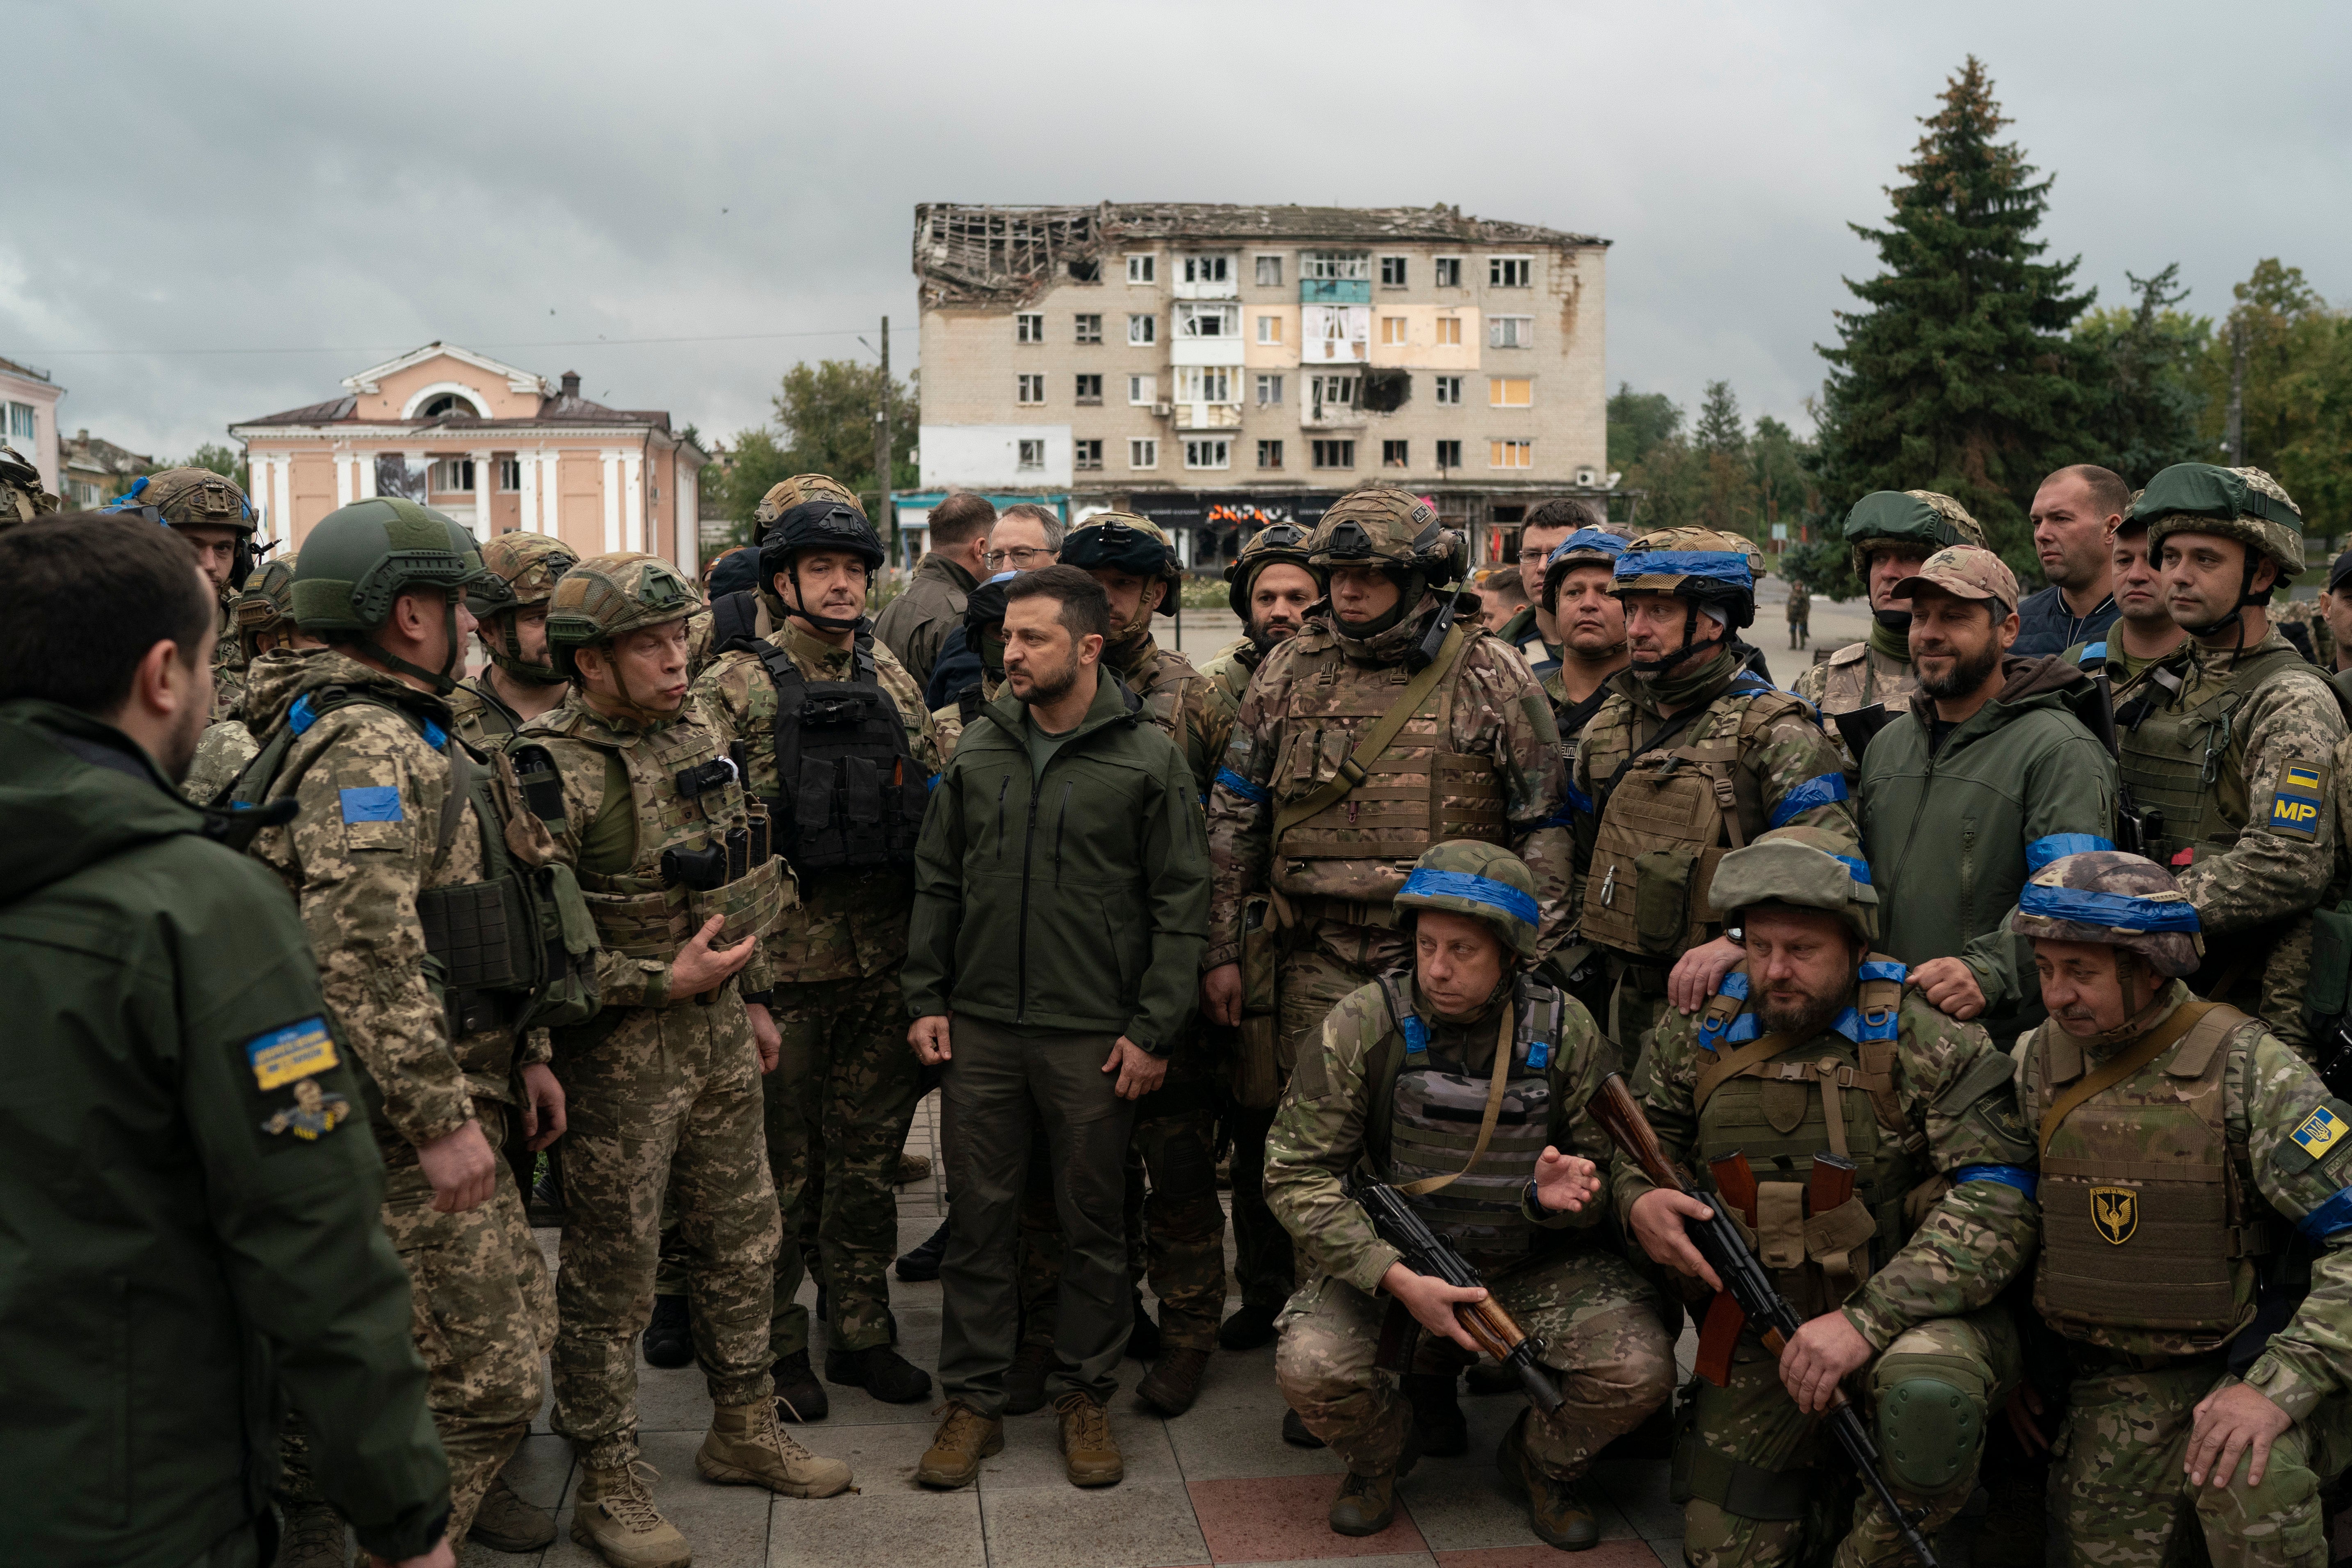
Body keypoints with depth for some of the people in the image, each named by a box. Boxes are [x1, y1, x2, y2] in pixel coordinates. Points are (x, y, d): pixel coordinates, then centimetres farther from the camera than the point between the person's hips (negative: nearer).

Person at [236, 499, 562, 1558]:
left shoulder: (408, 739, 17)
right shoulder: (370, 749, -19)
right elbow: (363, 953, -28)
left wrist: (522, 1055, 18)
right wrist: (442, 1119, -26)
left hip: (450, 1085, 11)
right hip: (406, 1118, -11)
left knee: (514, 1317, 23)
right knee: (484, 1369, -6)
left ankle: (460, 1482, 42)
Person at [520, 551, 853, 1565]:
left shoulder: (693, 739, 6)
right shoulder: (550, 775, -18)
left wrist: (752, 995, 18)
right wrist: (663, 982, -20)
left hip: (718, 1033, 7)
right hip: (618, 1053, -7)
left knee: (743, 1242, 17)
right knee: (612, 1274, 5)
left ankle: (744, 1432, 35)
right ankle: (607, 1484, 20)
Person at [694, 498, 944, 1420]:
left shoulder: (892, 680, 11)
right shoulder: (736, 685, -4)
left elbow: (937, 801, 19)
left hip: (886, 956, 5)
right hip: (784, 956, -4)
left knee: (871, 1156, 13)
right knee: (778, 1167, 5)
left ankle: (862, 1333, 26)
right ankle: (772, 1347, 19)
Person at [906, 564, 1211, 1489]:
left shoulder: (1147, 758, -4)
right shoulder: (978, 751, 8)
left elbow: (1182, 903, -4)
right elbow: (937, 882, 13)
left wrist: (1155, 1029, -8)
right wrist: (925, 997, 5)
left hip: (1096, 1036, -3)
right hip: (979, 1027, 3)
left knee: (1093, 1221, 8)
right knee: (977, 1216, 8)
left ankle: (1086, 1395, 24)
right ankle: (974, 1401, 21)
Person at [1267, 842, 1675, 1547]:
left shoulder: (1566, 1032, -10)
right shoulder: (1363, 1026, -15)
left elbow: (1611, 1166, 1)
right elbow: (1296, 1173, -14)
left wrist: (1561, 1194, -25)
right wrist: (1397, 1278, -26)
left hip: (1537, 1263, 1)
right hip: (1391, 1255, -1)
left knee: (1638, 1371, -22)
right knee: (1311, 1368, -27)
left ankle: (1541, 1464, 14)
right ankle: (1382, 1455, 12)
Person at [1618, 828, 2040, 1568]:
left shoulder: (1930, 1043, -13)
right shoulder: (1698, 1037, 1)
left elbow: (1998, 1203, -20)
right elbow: (1638, 1149, 14)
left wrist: (1866, 1319, -29)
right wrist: (1639, 1203, -13)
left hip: (1914, 1315, -4)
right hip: (1760, 1343, 4)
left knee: (1927, 1395, -38)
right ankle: (1827, 1468, 35)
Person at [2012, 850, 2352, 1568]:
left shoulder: (2248, 1068, -14)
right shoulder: (2036, 1064, 0)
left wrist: (2280, 1387, -24)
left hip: (2247, 1363, -3)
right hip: (2116, 1383, 4)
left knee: (2250, 1481, -28)